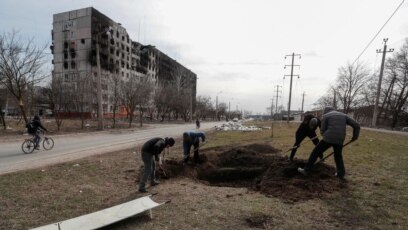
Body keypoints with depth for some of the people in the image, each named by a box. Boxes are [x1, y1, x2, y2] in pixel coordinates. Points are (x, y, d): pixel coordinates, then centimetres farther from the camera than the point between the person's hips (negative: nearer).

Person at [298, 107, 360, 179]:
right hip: (339, 140, 4)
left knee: (315, 152, 6)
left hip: (328, 138, -4)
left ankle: (306, 170, 7)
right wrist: (355, 136, 23)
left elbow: (322, 130, 2)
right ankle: (341, 174, 28)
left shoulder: (326, 116, 8)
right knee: (338, 156, 29)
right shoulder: (343, 115, 19)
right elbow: (356, 125, 12)